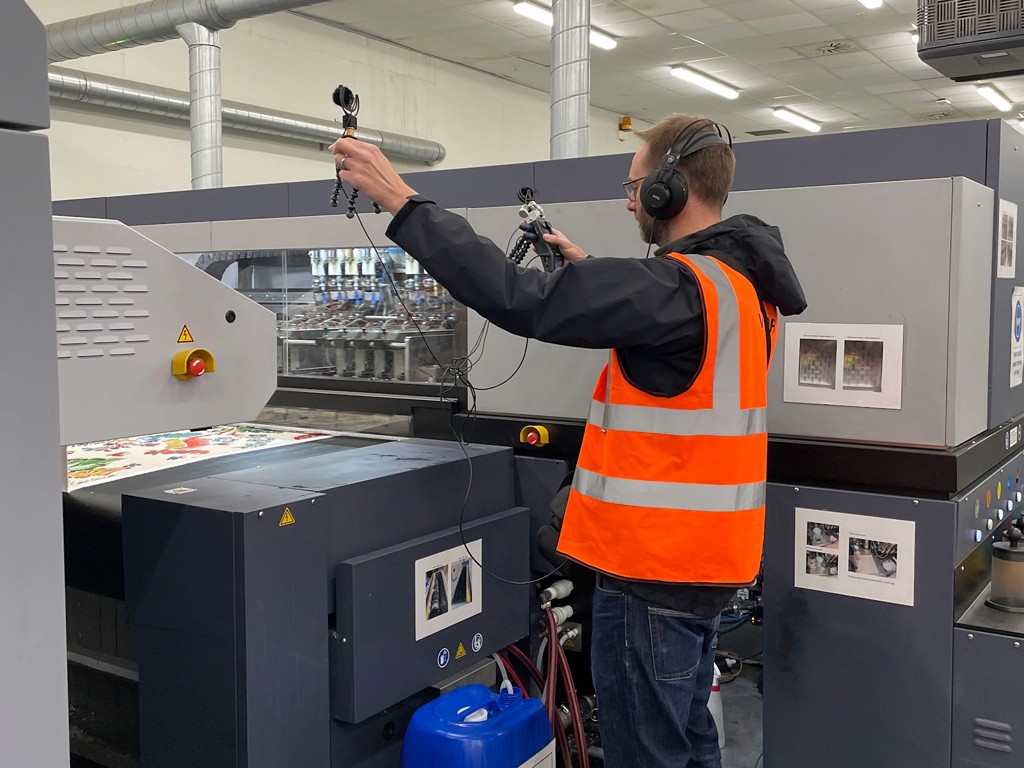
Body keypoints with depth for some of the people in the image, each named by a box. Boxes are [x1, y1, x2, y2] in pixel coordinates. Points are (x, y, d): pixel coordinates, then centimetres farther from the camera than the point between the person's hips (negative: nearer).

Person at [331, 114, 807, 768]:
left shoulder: (685, 288, -21)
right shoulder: (739, 281, 9)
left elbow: (522, 301, -27)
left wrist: (402, 201, -23)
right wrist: (591, 270, 21)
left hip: (656, 573, -9)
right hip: (704, 561, 10)